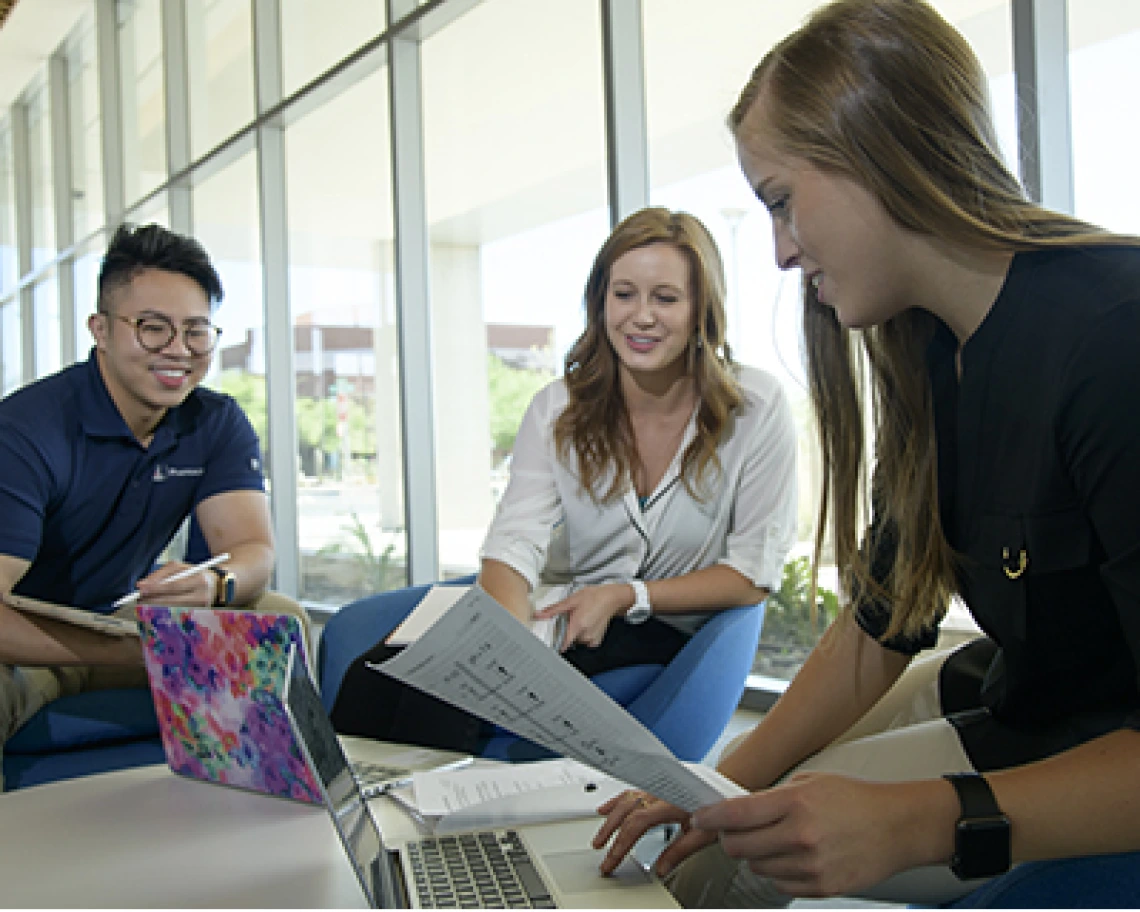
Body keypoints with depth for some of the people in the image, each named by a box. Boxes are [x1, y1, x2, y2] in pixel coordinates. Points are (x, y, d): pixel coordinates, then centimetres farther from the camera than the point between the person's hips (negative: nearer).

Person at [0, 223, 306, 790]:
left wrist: (213, 586, -39)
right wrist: (127, 653, -47)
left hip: (130, 618, 5)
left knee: (279, 621, -14)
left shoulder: (218, 425, -3)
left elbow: (253, 551, -14)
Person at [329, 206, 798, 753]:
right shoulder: (558, 410, -1)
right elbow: (515, 544, -14)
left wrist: (624, 597, -16)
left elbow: (755, 573, -6)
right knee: (378, 671, -25)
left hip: (666, 636, -3)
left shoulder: (755, 408, -8)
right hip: (556, 608, 3)